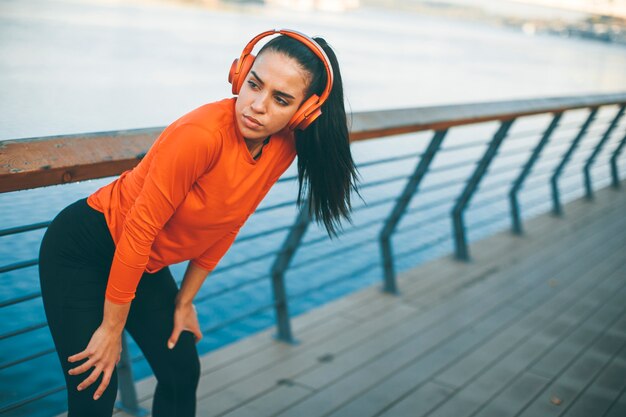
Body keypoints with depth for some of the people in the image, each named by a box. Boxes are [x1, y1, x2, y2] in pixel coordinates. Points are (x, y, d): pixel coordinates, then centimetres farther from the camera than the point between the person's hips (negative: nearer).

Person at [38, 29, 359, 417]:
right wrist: (112, 328, -17)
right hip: (81, 252, -7)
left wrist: (184, 301, 7)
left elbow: (225, 226, 1)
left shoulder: (285, 145, -11)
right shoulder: (203, 134, -34)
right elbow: (139, 230, -26)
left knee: (183, 373, 14)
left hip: (146, 264, 7)